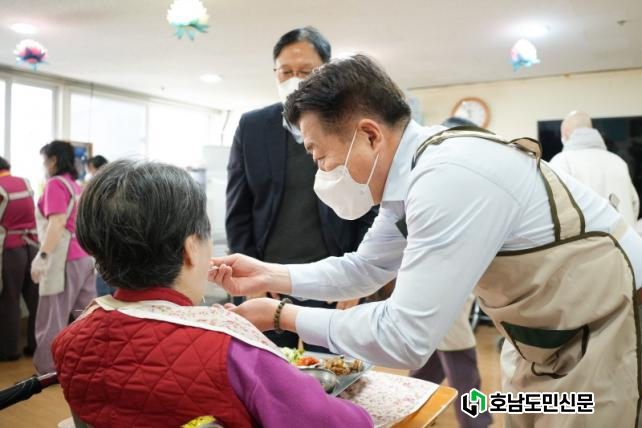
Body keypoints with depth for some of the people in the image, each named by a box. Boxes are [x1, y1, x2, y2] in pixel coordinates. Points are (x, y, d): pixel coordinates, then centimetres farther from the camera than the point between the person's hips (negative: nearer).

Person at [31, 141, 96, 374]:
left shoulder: (55, 183, -7)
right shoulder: (77, 186, 17)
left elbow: (57, 224, -17)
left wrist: (42, 256, -21)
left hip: (65, 258, -8)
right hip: (86, 256, 8)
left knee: (52, 318, 1)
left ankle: (49, 371, 8)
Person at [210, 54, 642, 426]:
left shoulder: (448, 177, -31)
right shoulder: (410, 174, -2)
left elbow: (404, 339, -29)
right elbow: (364, 267, 9)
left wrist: (283, 315, -18)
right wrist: (269, 277, -3)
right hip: (549, 337, 8)